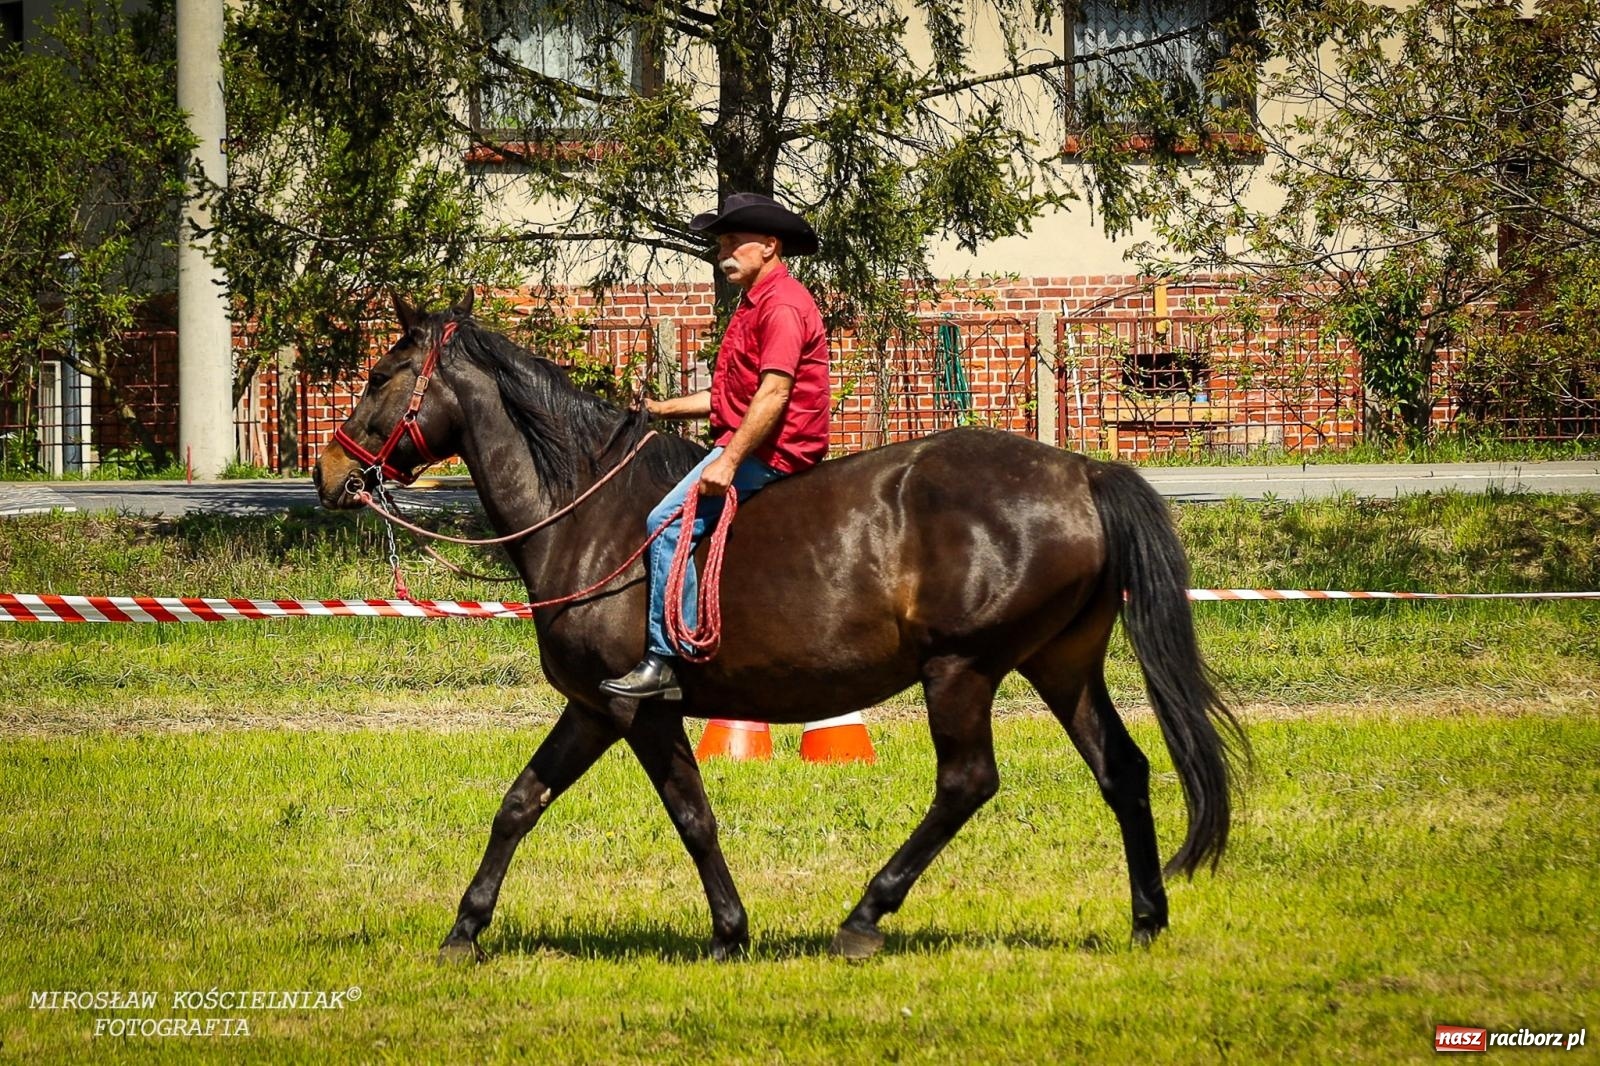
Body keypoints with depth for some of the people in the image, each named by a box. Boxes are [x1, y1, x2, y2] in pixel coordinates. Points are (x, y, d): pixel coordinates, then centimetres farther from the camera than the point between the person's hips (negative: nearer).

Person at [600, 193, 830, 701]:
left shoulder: (782, 305, -13)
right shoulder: (754, 304, 23)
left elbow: (774, 393, -23)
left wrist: (729, 462, -27)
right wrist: (665, 409, 25)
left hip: (769, 450, -12)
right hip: (750, 445, 12)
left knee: (669, 521, -23)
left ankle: (664, 660, -29)